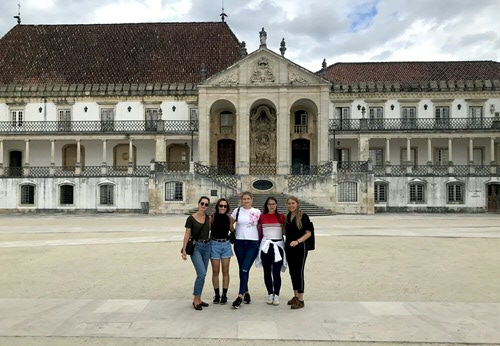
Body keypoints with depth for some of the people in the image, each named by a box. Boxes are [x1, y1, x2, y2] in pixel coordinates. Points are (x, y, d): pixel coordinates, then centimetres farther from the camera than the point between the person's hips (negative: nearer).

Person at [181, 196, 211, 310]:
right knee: (202, 273, -15)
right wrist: (184, 251, -8)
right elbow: (187, 235, -5)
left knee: (202, 275, 9)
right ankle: (196, 300, -1)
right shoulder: (191, 218, -6)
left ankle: (198, 299, 20)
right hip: (196, 247, -5)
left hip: (207, 247, 5)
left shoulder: (208, 218, 6)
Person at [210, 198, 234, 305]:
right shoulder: (212, 217, -7)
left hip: (226, 245, 3)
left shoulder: (228, 218, 3)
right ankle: (217, 294, 16)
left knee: (225, 271, 6)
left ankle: (224, 295, 15)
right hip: (214, 244, -3)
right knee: (215, 271, 5)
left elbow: (232, 230, 14)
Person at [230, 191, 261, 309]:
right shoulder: (237, 211, 4)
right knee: (242, 269, 8)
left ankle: (240, 296, -7)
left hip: (253, 243, -2)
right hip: (239, 243, 2)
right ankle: (246, 293, 23)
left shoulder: (257, 212, 4)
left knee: (245, 269, -11)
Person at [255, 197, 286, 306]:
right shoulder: (262, 217, 5)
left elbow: (285, 231, 8)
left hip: (278, 246, -1)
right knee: (267, 272, 7)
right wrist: (258, 245, 5)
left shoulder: (281, 217, 3)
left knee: (276, 272, -5)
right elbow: (259, 232, 10)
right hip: (265, 246, 2)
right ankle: (270, 294, 20)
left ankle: (276, 295, 7)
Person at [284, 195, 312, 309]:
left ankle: (301, 300, 4)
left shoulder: (303, 216, -9)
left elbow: (308, 233, -11)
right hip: (289, 248, 7)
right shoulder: (287, 217, 10)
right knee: (292, 272, 13)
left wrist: (297, 241, -22)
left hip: (300, 248, -6)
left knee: (299, 272, -4)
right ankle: (295, 296, 25)